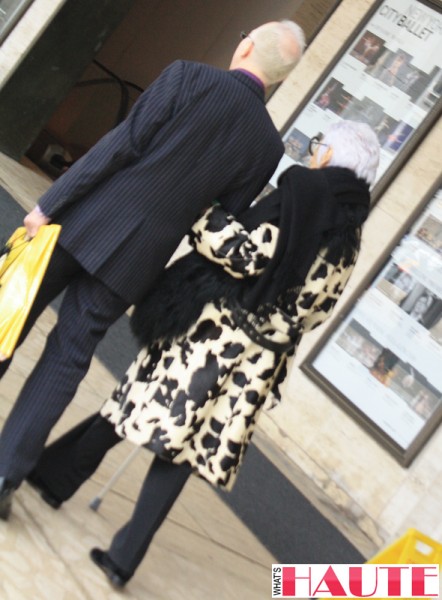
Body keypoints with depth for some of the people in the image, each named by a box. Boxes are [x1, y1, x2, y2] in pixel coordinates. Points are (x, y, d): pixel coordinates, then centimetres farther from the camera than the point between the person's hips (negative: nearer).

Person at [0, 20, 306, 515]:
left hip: (86, 226, -2)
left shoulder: (188, 77, -7)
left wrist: (49, 204, -10)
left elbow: (119, 146, -13)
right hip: (135, 261, 3)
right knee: (67, 361, 11)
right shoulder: (268, 146, 2)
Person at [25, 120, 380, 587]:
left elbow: (248, 253, -16)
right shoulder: (349, 239, 12)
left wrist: (199, 213, -6)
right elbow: (312, 309, 13)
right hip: (262, 361, 5)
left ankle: (56, 476, 28)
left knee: (143, 402, 11)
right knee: (184, 448, 8)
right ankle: (125, 558, 8)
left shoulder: (303, 190, -7)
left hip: (215, 335, -5)